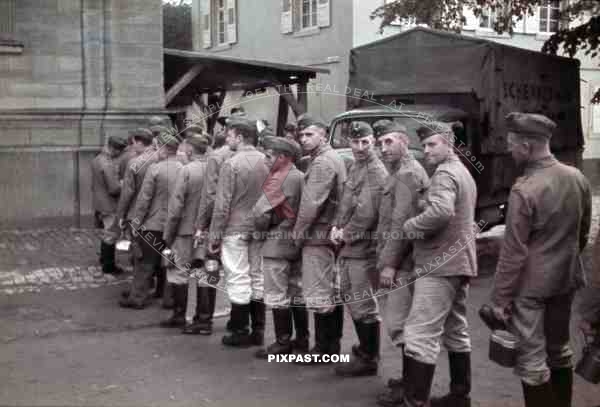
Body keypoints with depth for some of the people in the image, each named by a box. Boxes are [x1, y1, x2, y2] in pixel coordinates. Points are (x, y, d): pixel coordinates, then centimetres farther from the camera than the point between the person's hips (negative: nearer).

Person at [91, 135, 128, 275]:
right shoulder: (109, 165, -25)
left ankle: (104, 259, 38)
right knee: (111, 234, 4)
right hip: (109, 204, -9)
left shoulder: (97, 159, 6)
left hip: (99, 202, 9)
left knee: (107, 232, 24)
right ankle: (108, 266, 14)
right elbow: (114, 188, -27)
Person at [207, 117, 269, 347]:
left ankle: (240, 333, 8)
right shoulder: (265, 161, 2)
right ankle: (258, 331, 20)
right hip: (258, 229, 6)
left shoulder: (231, 164, -14)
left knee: (238, 280, 1)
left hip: (235, 229, -6)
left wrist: (214, 235, -7)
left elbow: (222, 205, -14)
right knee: (257, 278, 12)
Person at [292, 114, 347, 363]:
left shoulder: (322, 162, -15)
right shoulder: (333, 158, 17)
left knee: (319, 293, -5)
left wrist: (298, 232, -10)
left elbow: (311, 203, -21)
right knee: (332, 291, 14)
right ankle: (333, 343, 23)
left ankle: (323, 347, 0)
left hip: (318, 235, -10)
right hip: (332, 234, 10)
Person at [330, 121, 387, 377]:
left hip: (363, 247, -10)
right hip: (348, 246, 10)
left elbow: (366, 213, -22)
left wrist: (346, 234, -12)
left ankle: (369, 360, 9)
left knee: (363, 304, -2)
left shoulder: (375, 172, -15)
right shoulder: (355, 167, 15)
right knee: (350, 298, 19)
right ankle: (364, 349, 34)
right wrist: (337, 227, 3)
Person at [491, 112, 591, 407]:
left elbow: (513, 251, -19)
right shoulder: (577, 178, -1)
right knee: (559, 348, 21)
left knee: (531, 357, 3)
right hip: (566, 278, 8)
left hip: (530, 285, -7)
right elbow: (583, 232, 11)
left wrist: (500, 296, -11)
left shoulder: (524, 189, -22)